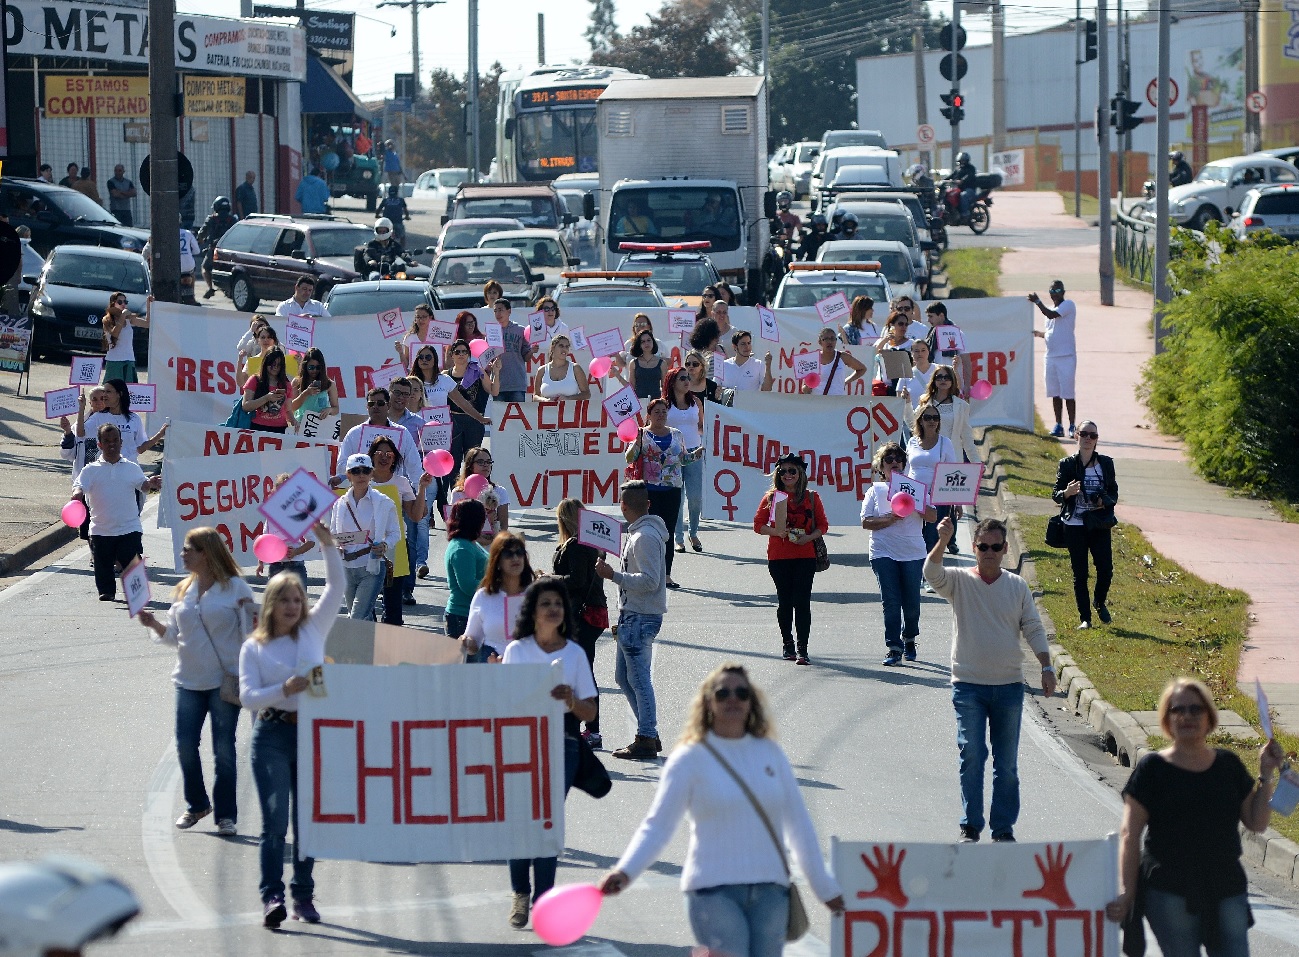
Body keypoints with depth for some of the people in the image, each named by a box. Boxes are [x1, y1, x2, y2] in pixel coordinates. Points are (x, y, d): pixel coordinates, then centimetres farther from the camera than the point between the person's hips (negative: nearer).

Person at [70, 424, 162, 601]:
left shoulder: (131, 468, 7)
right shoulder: (91, 470, 2)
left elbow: (142, 484, 0)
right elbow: (80, 486, -9)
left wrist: (151, 484, -23)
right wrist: (77, 494, -32)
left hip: (129, 528, 0)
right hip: (101, 530, 0)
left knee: (132, 562, -3)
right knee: (103, 564, 7)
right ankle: (106, 591, 23)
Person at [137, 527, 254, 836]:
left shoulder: (236, 588, -5)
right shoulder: (183, 590, 11)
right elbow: (174, 635, 15)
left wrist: (248, 614, -23)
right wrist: (154, 624, -2)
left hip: (224, 681, -5)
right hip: (188, 681, 5)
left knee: (223, 748, 1)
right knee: (185, 745, 4)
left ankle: (226, 814, 10)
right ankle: (196, 805, 23)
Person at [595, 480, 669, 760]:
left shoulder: (644, 537, -17)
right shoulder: (636, 534, 15)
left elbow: (649, 580, -22)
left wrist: (613, 575, -22)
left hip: (640, 618, -10)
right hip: (632, 615, 10)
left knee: (639, 678, -6)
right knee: (623, 677, 15)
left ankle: (646, 740, -3)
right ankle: (649, 734, 19)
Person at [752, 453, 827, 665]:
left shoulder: (811, 498, 5)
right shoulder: (772, 497, 5)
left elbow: (822, 526, 6)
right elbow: (758, 524, 4)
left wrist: (809, 537, -13)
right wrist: (775, 531, -14)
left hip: (805, 556, -1)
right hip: (778, 557, 1)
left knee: (802, 601, -8)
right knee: (785, 601, 8)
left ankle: (802, 649, -7)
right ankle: (787, 644, 25)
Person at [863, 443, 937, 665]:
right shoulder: (875, 490, 9)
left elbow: (932, 517, 6)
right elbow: (866, 522, 0)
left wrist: (917, 505, -12)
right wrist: (889, 519, -14)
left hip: (913, 553, 1)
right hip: (884, 553, -1)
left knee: (911, 602, 4)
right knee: (890, 602, -8)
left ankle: (909, 639, 27)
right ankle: (893, 647, -7)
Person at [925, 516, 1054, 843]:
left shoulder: (1017, 586, 7)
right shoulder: (959, 581, -1)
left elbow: (1033, 629, 8)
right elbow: (932, 573, -20)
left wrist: (1047, 667, -2)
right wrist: (943, 541, -37)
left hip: (1009, 685, 2)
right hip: (968, 684, -2)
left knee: (1007, 763, 5)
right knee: (971, 755, -7)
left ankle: (1004, 828, 12)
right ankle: (970, 826, 1)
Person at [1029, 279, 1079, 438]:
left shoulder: (1068, 305, -6)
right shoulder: (1051, 309, 18)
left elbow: (1052, 315, -21)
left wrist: (1037, 302, -14)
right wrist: (1039, 334, 5)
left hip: (1066, 356, -8)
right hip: (1051, 357, 8)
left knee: (1067, 393, -8)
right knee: (1055, 394, 8)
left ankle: (1072, 426, -4)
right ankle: (1058, 426, 12)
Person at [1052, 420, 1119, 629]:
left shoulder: (1106, 463, 6)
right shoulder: (1067, 464, 1)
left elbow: (1114, 492, 11)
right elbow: (1056, 495, 2)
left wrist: (1105, 502, -10)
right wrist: (1067, 492, -20)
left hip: (1099, 524, 1)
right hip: (1075, 525, -1)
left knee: (1106, 569, -5)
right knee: (1080, 573, 1)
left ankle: (1100, 603, 25)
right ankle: (1084, 618, 10)